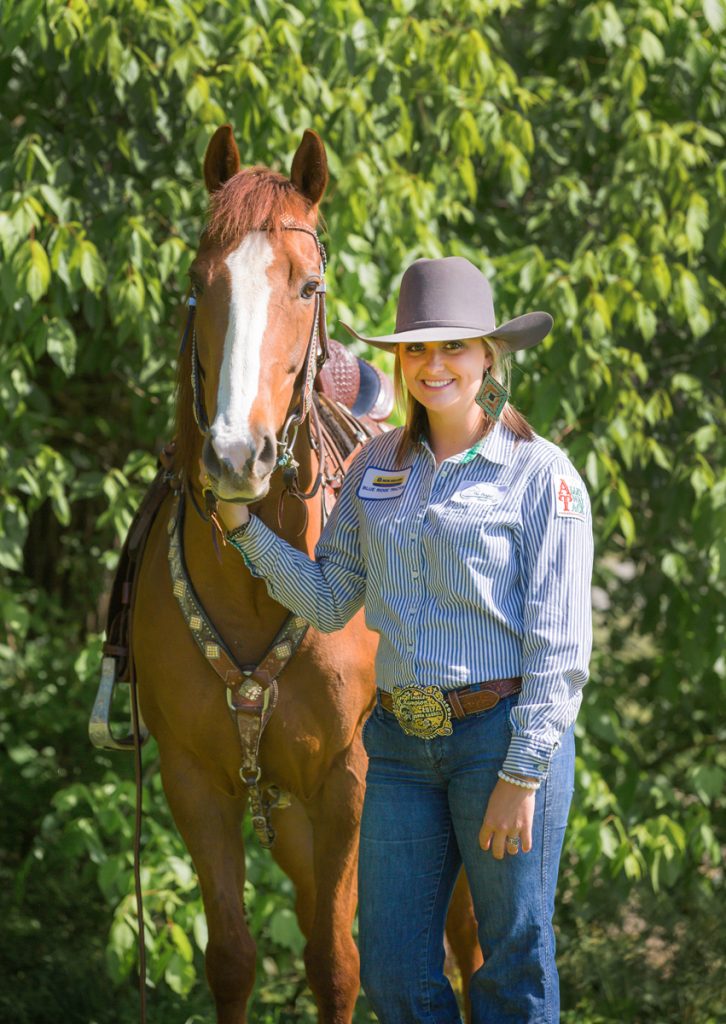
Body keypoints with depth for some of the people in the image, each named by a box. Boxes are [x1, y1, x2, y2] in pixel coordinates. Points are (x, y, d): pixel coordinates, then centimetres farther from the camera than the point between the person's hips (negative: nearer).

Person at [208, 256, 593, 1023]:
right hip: (402, 740, 5)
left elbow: (559, 644, -9)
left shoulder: (541, 475, -6)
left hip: (504, 733, -5)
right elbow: (328, 602, 13)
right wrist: (244, 527, 1)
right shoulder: (377, 469, 9)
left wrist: (522, 777, -14)